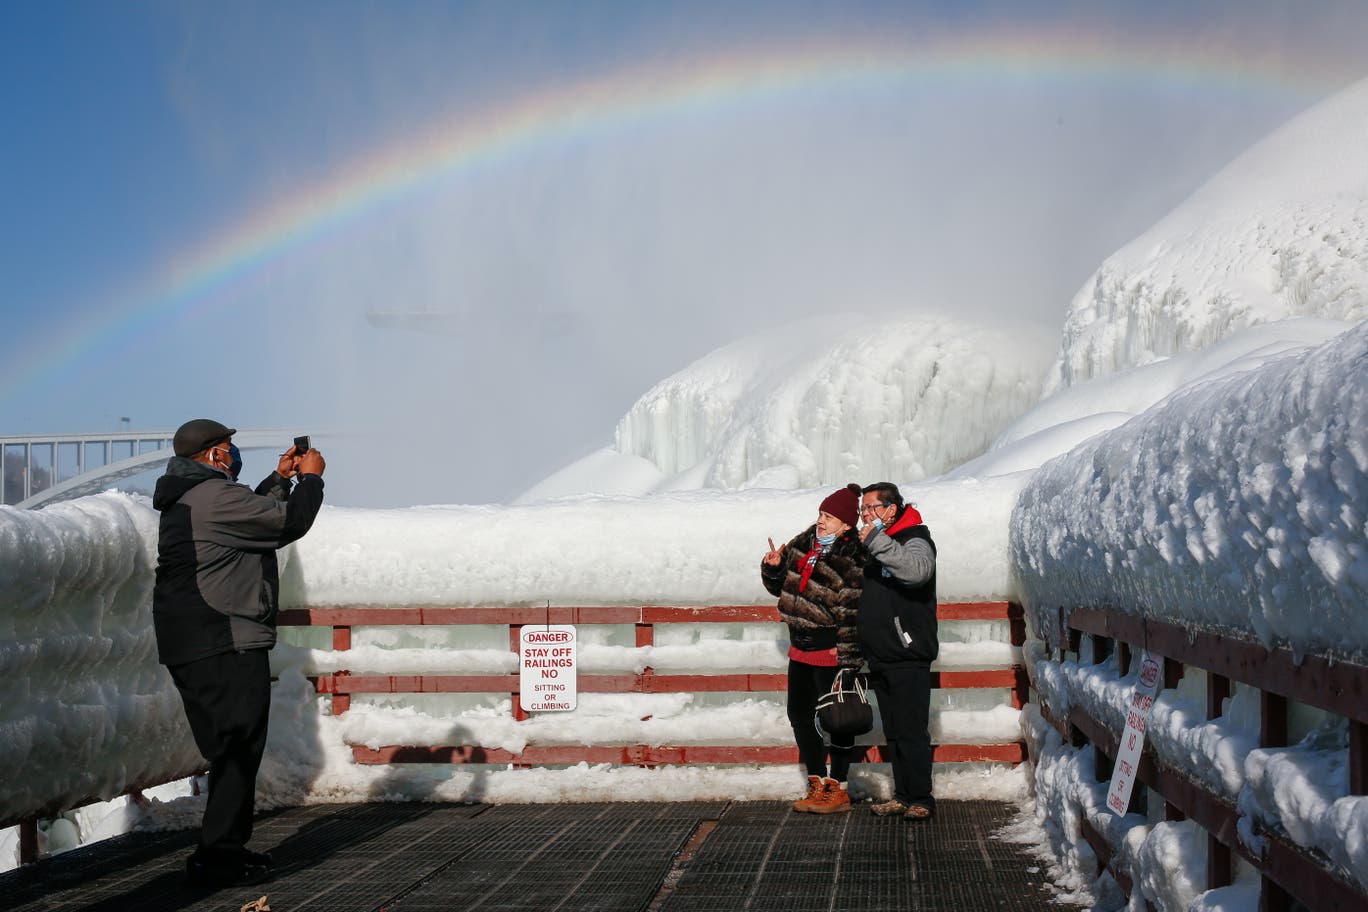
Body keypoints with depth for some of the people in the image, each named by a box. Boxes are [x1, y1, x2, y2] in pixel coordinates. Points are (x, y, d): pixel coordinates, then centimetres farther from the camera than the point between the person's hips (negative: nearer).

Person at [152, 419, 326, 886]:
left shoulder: (185, 500, 19)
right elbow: (290, 521, -12)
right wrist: (309, 478, 4)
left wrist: (280, 479, 25)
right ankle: (219, 855, -6)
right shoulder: (215, 496, -15)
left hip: (188, 646, 11)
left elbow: (254, 515, 28)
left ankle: (224, 848, 22)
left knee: (229, 751, 16)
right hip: (225, 643, -11)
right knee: (239, 749, -7)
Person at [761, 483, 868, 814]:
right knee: (800, 714, 14)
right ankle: (817, 784, 25)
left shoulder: (853, 561, -15)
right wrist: (773, 568, -1)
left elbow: (853, 612, -18)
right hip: (800, 647, 9)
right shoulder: (803, 544, 8)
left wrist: (847, 657, -21)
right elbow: (781, 586, 20)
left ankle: (838, 790, 9)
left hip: (830, 652, -9)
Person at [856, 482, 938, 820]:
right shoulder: (874, 546, 17)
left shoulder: (914, 540, -8)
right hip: (880, 658, 8)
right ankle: (903, 796, 17)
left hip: (908, 657, -8)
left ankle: (921, 799, -2)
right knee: (893, 733, 11)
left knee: (911, 732, -8)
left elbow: (917, 569, -32)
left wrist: (876, 538, -31)